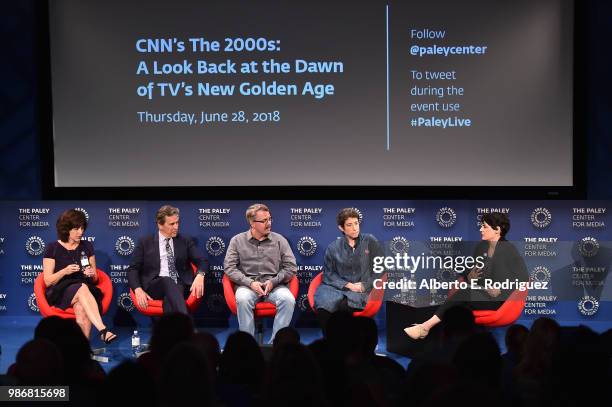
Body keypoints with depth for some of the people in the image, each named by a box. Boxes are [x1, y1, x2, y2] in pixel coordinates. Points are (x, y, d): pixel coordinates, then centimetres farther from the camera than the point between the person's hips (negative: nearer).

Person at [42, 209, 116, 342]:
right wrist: (65, 271, -18)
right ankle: (103, 330, -51)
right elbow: (48, 281, -1)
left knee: (81, 309, -35)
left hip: (85, 289, 3)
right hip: (60, 293, -3)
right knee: (82, 288, -38)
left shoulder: (87, 246, 14)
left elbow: (95, 279, 17)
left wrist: (92, 275, -7)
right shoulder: (52, 248, 4)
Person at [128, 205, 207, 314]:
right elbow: (133, 269, 9)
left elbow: (202, 261, 9)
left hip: (181, 285, 1)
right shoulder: (145, 242, 12)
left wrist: (199, 276, -16)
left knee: (170, 297, -36)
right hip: (155, 286, -1)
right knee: (167, 281, -37)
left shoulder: (185, 241, 16)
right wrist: (138, 290, -11)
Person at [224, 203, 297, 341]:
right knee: (242, 300, -35)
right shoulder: (237, 240, 8)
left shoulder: (279, 240, 10)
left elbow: (291, 267, 8)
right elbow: (229, 267, 1)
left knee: (288, 300, -31)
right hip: (248, 285, -1)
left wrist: (273, 281, -8)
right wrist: (250, 283, -12)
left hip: (275, 285, 1)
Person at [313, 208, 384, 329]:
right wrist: (348, 285, -7)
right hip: (339, 287, 2)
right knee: (323, 306, -32)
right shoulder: (333, 248, 13)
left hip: (363, 289, -2)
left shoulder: (370, 242, 8)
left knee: (342, 304, -36)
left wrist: (365, 285, -6)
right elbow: (329, 274, 9)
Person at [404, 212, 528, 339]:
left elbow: (523, 278, -13)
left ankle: (427, 326, -31)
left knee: (464, 295, -29)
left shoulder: (508, 249, -12)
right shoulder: (481, 247, 9)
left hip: (500, 298, -7)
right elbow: (474, 271, 18)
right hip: (481, 292, 8)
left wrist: (501, 290, -18)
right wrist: (470, 276, -6)